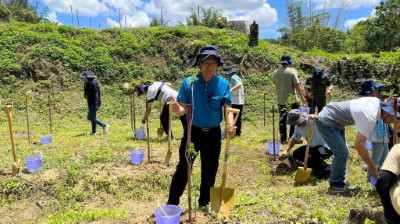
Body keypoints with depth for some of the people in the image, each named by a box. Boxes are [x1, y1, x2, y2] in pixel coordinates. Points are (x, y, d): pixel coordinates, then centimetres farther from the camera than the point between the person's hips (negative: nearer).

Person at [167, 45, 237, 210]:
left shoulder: (223, 84, -7)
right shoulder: (188, 82, -11)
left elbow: (228, 107, -10)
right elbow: (183, 109, -12)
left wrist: (230, 125, -30)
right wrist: (177, 109, -37)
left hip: (213, 133, 2)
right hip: (193, 131, -2)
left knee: (210, 170, 14)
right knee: (183, 168, 1)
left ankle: (204, 203, 34)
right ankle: (172, 204, 16)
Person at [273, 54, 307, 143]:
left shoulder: (275, 72, 5)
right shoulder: (292, 71, -10)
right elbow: (297, 86, -12)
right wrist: (302, 97, -5)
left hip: (280, 100, 5)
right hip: (291, 100, -5)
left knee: (282, 120, 10)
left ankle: (283, 139, 13)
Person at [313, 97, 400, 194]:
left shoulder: (376, 102, 0)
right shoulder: (370, 117, -28)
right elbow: (359, 145, -29)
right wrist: (372, 167, -21)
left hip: (334, 120, 10)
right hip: (326, 122, -10)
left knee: (342, 152, 12)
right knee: (341, 153, -11)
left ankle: (340, 182, 21)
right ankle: (335, 185, 3)